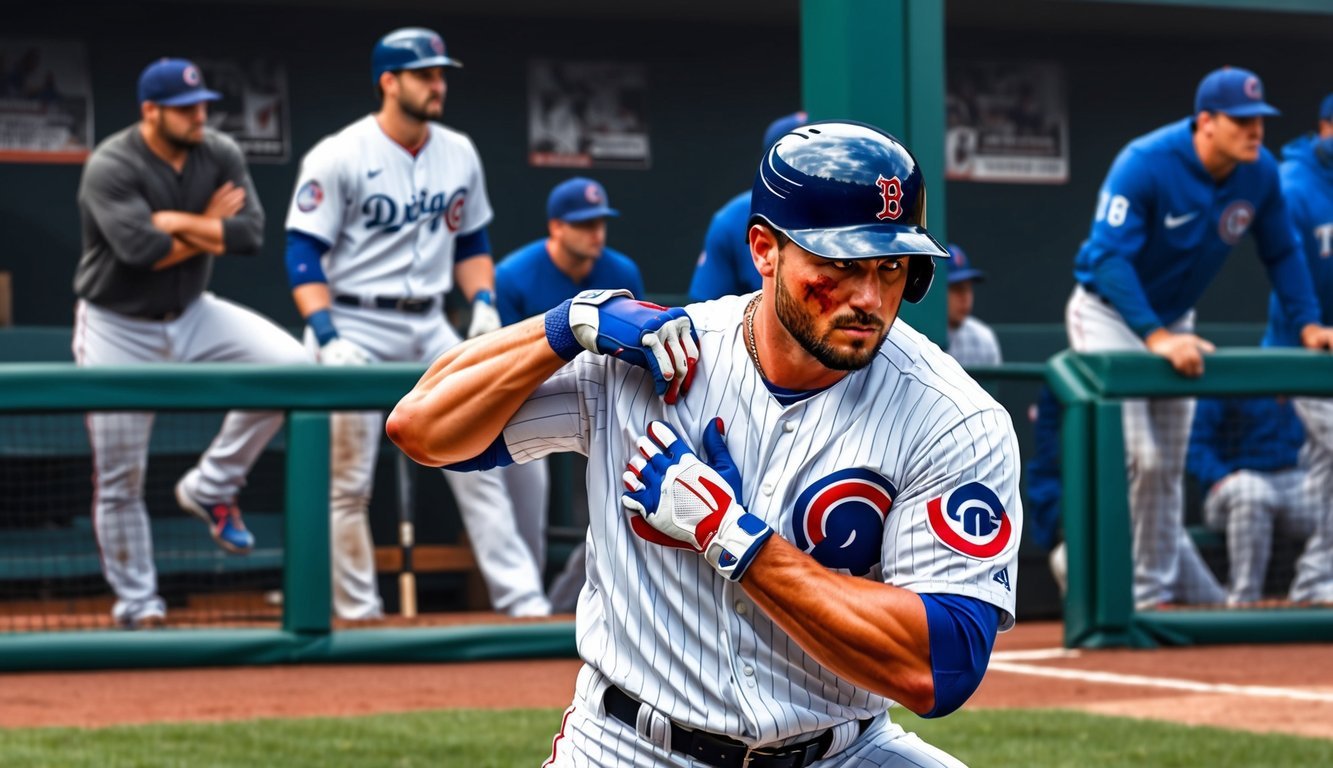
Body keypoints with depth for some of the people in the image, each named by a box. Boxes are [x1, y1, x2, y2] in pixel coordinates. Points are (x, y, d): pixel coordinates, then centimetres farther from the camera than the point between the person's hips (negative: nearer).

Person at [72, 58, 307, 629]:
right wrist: (209, 228, -17)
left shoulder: (220, 155, -4)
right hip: (118, 330, -4)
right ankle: (137, 606, 15)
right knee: (120, 477, -1)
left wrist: (179, 223, -20)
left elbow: (251, 233, -14)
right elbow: (142, 249, -31)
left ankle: (210, 487, -1)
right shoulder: (110, 168, -20)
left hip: (192, 315, 4)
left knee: (289, 362, -17)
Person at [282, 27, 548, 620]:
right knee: (349, 482, -1)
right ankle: (357, 611, 9)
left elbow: (470, 242, 18)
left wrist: (484, 303, 0)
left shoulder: (459, 154, 7)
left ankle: (520, 599, 1)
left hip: (430, 327, 5)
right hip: (355, 327, -5)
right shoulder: (338, 157, -10)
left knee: (478, 461, -1)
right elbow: (304, 255, -12)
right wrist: (328, 339, -23)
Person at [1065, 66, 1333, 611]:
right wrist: (1156, 337, -41)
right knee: (1132, 455, -17)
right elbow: (1110, 257, -33)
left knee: (1166, 468, 11)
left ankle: (1155, 590, 21)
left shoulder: (1260, 172, -11)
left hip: (1173, 321, 6)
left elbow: (1281, 253, 4)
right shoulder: (1145, 164, -29)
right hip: (1109, 314, -6)